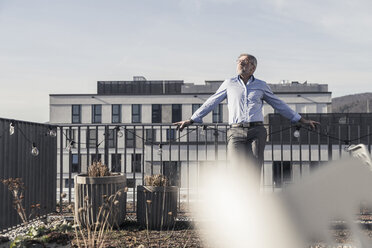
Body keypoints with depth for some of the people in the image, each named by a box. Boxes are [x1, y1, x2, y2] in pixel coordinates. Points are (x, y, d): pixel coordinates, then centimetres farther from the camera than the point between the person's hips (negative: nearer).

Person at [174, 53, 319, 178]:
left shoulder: (261, 86, 16)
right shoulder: (229, 84, 15)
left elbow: (279, 105, 22)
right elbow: (211, 103, 17)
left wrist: (302, 120, 22)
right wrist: (191, 120, 13)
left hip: (256, 132, 1)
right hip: (236, 132, -1)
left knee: (254, 172, -6)